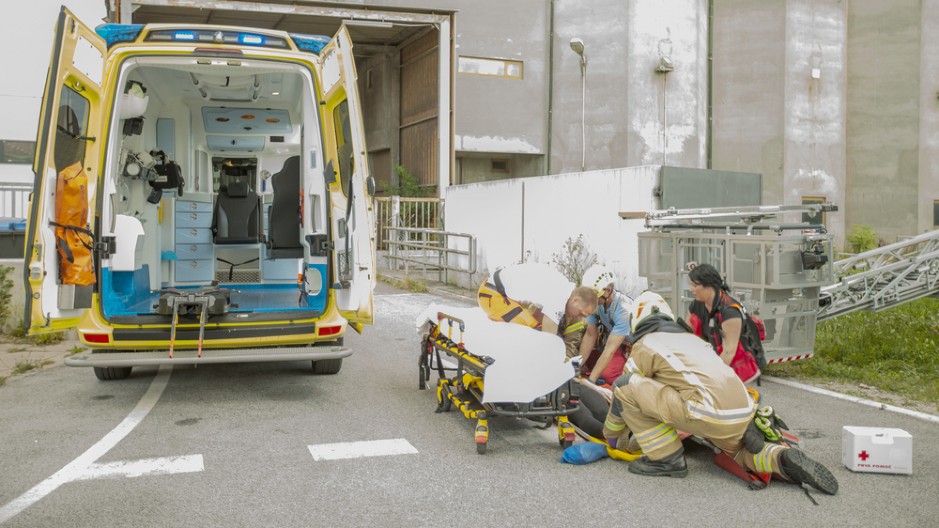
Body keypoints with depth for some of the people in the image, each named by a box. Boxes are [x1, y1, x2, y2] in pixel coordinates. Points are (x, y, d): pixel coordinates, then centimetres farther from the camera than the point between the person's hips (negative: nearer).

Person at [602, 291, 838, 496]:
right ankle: (783, 458, 7)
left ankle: (667, 458, 3)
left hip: (709, 413, -8)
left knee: (626, 385, -2)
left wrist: (611, 435, 30)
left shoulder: (645, 344, 9)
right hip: (743, 414, 8)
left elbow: (622, 393, 14)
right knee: (738, 451, 38)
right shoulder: (690, 338, 30)